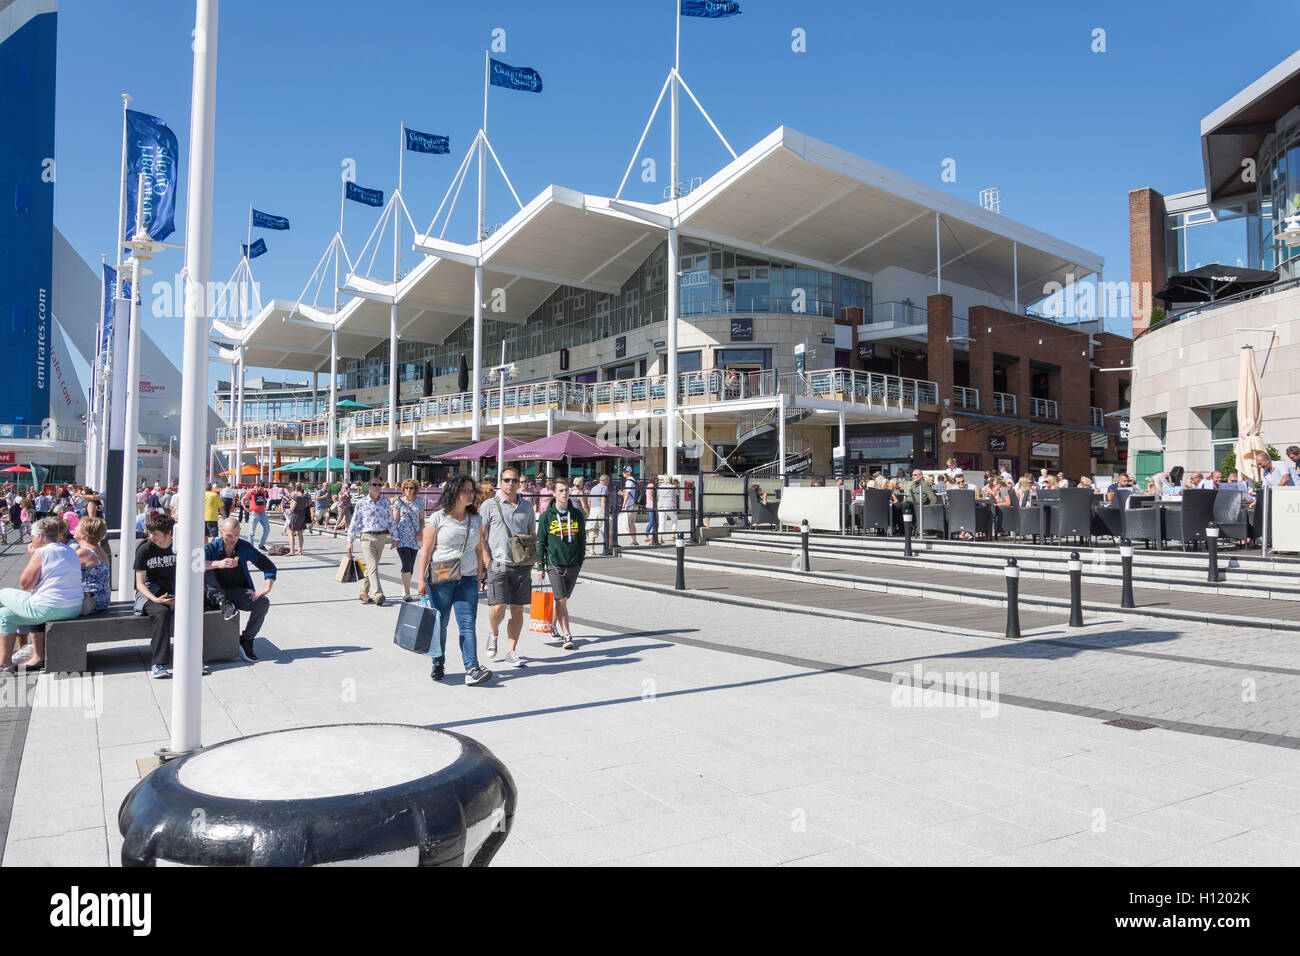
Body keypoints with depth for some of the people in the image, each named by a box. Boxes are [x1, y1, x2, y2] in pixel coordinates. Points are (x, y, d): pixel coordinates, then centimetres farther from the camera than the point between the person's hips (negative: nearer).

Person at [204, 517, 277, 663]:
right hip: (216, 595, -1)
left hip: (239, 593, 2)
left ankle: (246, 640, -12)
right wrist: (218, 564, -45)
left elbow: (269, 566, 3)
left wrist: (267, 588, -12)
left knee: (263, 602, -25)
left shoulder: (245, 547, -2)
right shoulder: (212, 548, -6)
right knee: (204, 572, -26)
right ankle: (224, 604, -25)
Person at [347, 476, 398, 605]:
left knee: (371, 566, 10)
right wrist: (350, 541, 0)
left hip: (381, 537, 3)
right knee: (372, 566, -14)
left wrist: (394, 538, 10)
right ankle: (378, 594, -22)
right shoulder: (362, 503, 1)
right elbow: (354, 522, 3)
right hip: (367, 537, -3)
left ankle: (364, 593, 22)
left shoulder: (385, 503, 9)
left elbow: (391, 521, 14)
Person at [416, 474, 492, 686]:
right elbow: (426, 550, -4)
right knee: (439, 623, 7)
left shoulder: (476, 519, 10)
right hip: (440, 579, -3)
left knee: (468, 624, -7)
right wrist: (421, 579, -9)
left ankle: (472, 669, -14)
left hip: (467, 579, 3)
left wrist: (478, 576, 14)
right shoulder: (437, 518, -3)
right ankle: (438, 663, 25)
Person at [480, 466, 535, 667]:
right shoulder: (490, 505, 2)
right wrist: (488, 560, -8)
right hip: (498, 564, -3)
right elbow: (480, 536, 0)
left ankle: (511, 652, 13)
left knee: (517, 609, 4)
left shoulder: (527, 506, 13)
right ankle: (494, 634, 21)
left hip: (522, 566, 3)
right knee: (498, 607, -11)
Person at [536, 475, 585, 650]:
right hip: (554, 564, -3)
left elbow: (582, 539, 14)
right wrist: (540, 566, 0)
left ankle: (553, 625, 37)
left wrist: (581, 560, 10)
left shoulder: (577, 514, 6)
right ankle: (567, 636, -10)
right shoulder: (546, 516, 0)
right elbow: (540, 542, 3)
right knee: (561, 600, -11)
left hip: (573, 565, 3)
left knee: (563, 599, 13)